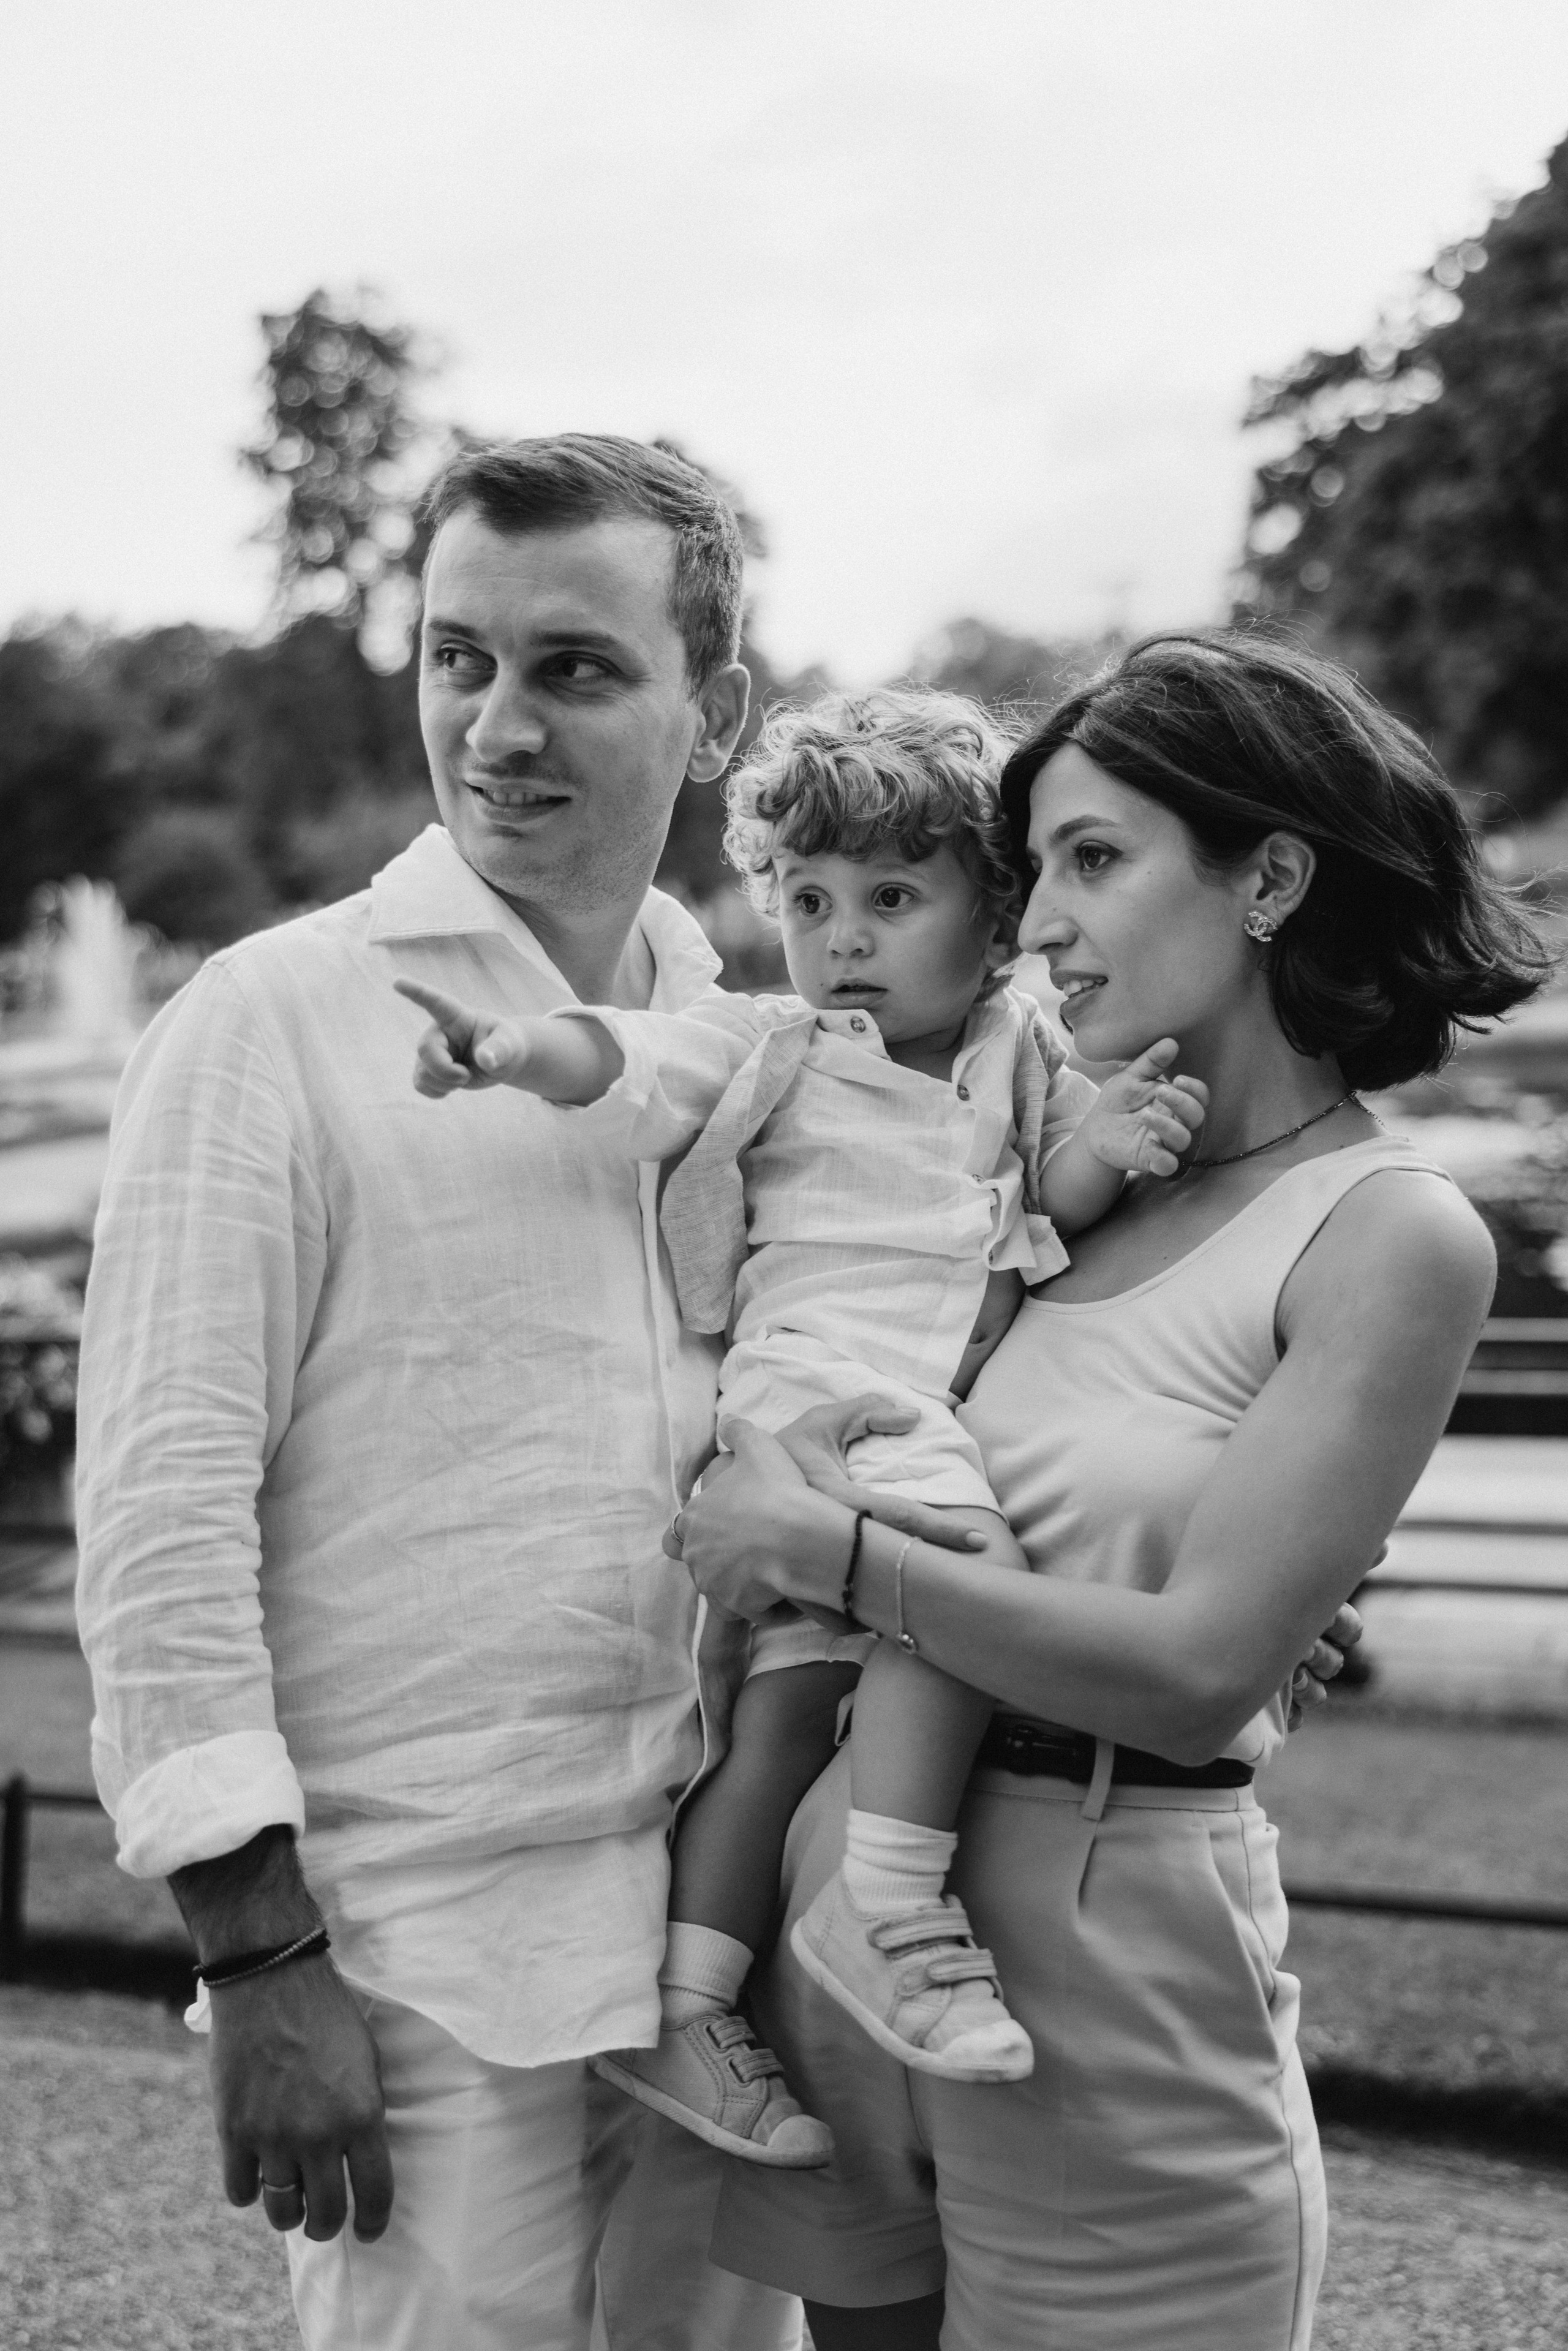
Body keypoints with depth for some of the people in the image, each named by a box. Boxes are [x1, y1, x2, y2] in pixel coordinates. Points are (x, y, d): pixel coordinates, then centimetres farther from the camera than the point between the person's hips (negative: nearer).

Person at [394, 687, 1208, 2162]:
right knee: (966, 1560, -30)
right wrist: (512, 1046, -31)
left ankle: (684, 2002, 5)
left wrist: (1103, 1144, -8)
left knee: (789, 1692, 1)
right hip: (810, 1385, -5)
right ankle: (888, 1904, -23)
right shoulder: (772, 1048, 4)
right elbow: (631, 1058, -10)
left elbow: (1052, 1201, 16)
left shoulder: (1021, 1053, 17)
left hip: (940, 1416, 5)